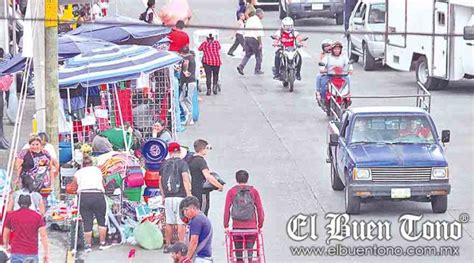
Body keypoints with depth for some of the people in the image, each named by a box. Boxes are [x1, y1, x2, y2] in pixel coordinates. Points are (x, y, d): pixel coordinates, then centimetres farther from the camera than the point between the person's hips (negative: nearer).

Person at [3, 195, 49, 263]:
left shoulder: (11, 216, 4)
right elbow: (43, 236, -6)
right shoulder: (38, 216, 1)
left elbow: (5, 235, 12)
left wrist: (7, 247, 31)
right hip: (32, 254, 0)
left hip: (16, 253, 0)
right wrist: (46, 254, -5)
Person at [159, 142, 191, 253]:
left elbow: (160, 181, 14)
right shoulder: (182, 163, -6)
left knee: (169, 223, 12)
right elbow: (185, 180, -16)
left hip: (168, 198, 4)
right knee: (181, 223, -2)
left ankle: (167, 245, 16)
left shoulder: (164, 164, 9)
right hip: (180, 197, -4)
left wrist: (163, 196, 23)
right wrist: (188, 195, -14)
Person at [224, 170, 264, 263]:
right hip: (252, 226, 0)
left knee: (238, 250, 8)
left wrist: (226, 225, 5)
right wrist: (260, 225, 11)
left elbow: (226, 209, 1)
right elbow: (260, 209, 4)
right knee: (250, 249, 3)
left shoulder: (231, 192, 4)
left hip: (237, 226, 0)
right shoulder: (253, 191, 5)